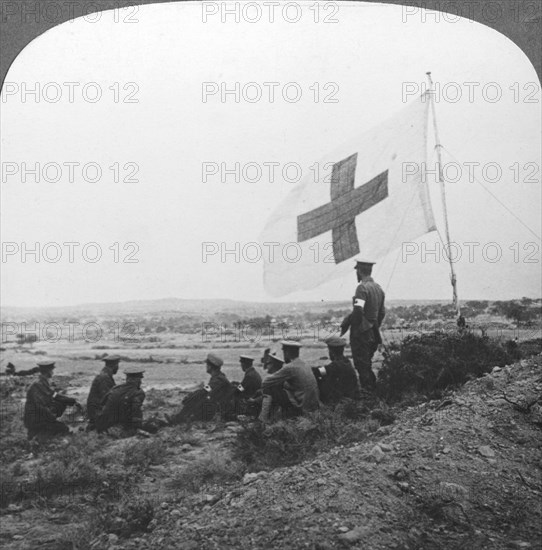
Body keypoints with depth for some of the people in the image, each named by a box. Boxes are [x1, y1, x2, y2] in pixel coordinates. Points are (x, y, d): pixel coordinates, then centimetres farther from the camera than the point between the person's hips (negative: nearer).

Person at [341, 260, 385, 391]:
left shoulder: (362, 288, -16)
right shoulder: (378, 288, 11)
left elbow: (358, 311, -26)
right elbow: (382, 312, 16)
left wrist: (346, 323, -14)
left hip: (361, 333, -8)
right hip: (373, 334, 8)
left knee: (362, 366, -1)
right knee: (367, 364, 18)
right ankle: (374, 388, 21)